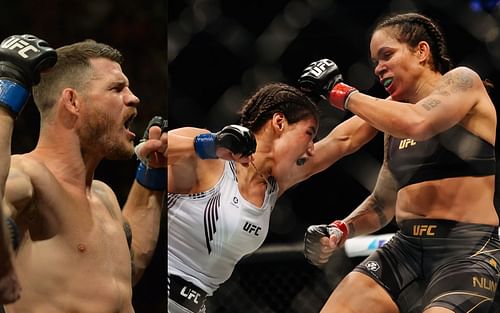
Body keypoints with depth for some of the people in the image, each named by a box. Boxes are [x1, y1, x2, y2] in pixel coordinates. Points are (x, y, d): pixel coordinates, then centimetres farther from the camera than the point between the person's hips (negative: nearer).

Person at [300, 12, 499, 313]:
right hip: (406, 248, 7)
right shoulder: (395, 113, 20)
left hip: (467, 252, -7)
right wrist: (341, 230, 4)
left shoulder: (462, 81, -1)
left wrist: (341, 92, -11)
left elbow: (416, 124, -22)